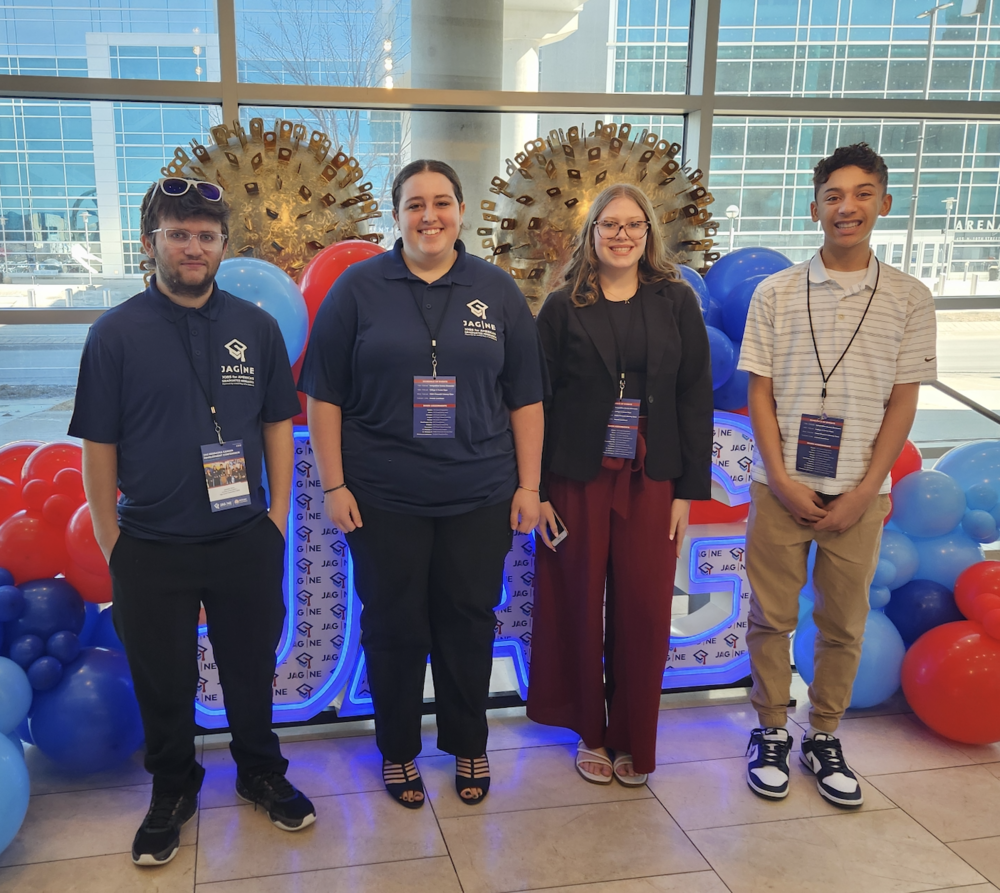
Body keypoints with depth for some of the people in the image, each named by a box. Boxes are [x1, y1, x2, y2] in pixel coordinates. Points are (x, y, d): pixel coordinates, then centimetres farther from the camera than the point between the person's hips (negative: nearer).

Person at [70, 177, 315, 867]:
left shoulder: (256, 327, 1)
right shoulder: (116, 334, -5)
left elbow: (278, 424, 6)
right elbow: (99, 446, -2)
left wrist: (277, 517, 2)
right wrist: (112, 541, -3)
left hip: (247, 541, 2)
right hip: (151, 550, -1)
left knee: (252, 669, 16)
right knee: (164, 682, 14)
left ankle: (262, 773, 39)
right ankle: (173, 793, 37)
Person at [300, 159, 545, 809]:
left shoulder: (498, 291, 4)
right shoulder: (358, 287, -1)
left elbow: (524, 397, 5)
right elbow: (325, 395, -1)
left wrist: (529, 486, 2)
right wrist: (334, 485, -5)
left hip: (479, 498, 1)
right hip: (383, 499, -1)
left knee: (468, 623, 12)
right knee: (394, 627, 11)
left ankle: (469, 745, 34)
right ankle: (398, 750, 31)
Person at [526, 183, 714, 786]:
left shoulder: (677, 302, 4)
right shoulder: (564, 307, 1)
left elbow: (696, 398, 4)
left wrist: (689, 488, -1)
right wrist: (535, 490, -4)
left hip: (651, 483, 1)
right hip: (577, 480, -1)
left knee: (645, 611, 4)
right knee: (580, 609, 6)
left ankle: (634, 740, 23)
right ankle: (590, 732, 26)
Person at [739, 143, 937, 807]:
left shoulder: (909, 299, 1)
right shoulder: (776, 293, 1)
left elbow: (902, 402, 1)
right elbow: (760, 392, 1)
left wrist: (865, 491, -7)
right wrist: (782, 479, -8)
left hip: (859, 491, 1)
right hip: (782, 486, 0)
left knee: (844, 623, 10)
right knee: (772, 616, 7)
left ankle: (825, 737, 28)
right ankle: (771, 732, 25)